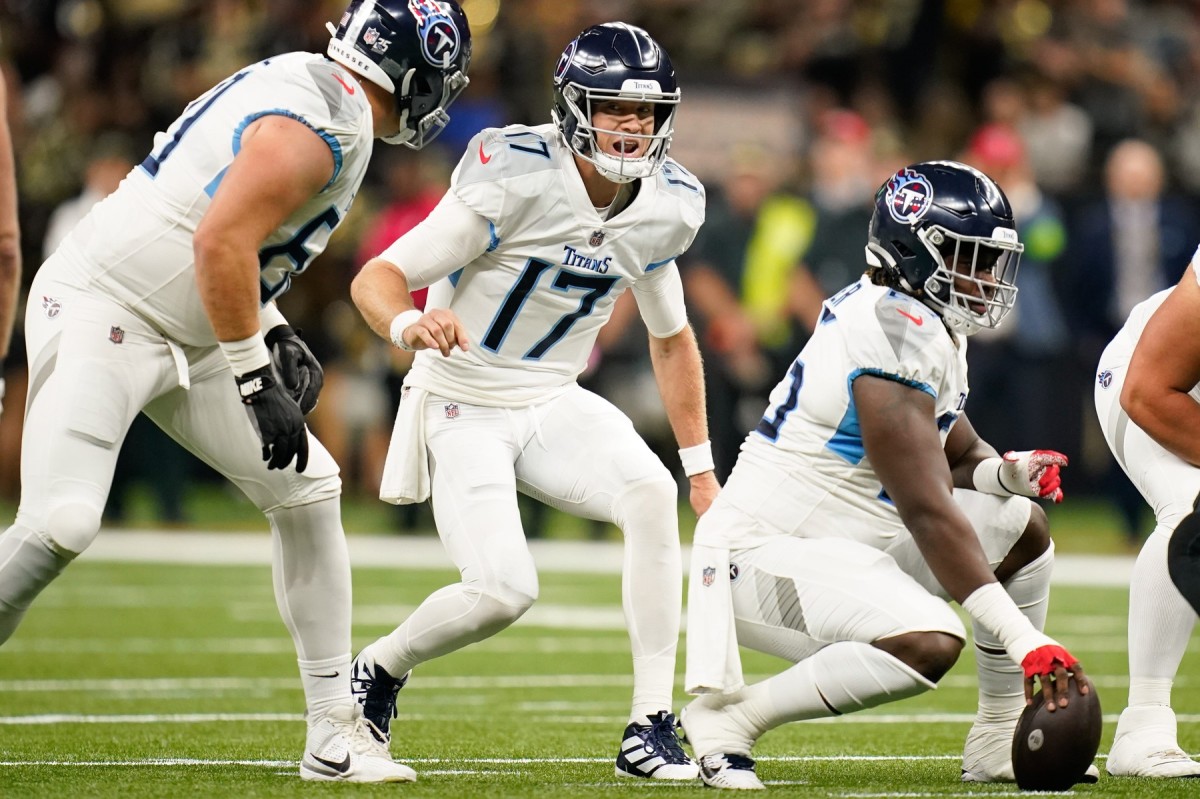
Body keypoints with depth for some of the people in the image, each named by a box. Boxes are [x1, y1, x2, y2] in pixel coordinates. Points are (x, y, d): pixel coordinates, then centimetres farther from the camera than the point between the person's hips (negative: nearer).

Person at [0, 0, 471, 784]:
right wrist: (258, 382, -21)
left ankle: (336, 733, 10)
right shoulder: (318, 128, -20)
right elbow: (220, 244, -26)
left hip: (181, 335, 10)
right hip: (100, 314, -10)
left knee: (306, 489, 7)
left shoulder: (301, 91, 11)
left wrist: (275, 335, 13)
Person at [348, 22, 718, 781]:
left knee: (652, 495, -25)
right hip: (463, 406, -5)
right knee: (505, 591, -19)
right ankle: (378, 669, 14)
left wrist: (703, 469, 16)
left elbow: (672, 336, 16)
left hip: (554, 404, 5)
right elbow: (376, 278, -22)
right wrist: (409, 323, -46)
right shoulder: (518, 178, -21)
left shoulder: (665, 209, -2)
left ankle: (651, 729, -21)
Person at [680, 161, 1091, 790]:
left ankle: (998, 744, 13)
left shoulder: (931, 324, 10)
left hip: (839, 543, 11)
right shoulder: (898, 336, -22)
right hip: (762, 550, -11)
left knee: (1023, 530, 8)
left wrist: (1006, 472, -5)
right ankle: (728, 716, -16)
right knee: (930, 643, -32)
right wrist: (1024, 641, -29)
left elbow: (959, 455, 22)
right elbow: (928, 513, -27)